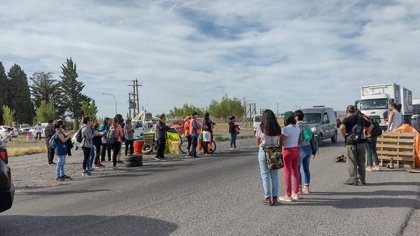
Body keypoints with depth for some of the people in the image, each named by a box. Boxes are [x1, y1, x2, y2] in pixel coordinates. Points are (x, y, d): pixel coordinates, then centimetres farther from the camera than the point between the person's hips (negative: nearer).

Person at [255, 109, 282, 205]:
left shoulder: (260, 128, -7)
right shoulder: (278, 129, -1)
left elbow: (258, 143, 1)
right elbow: (280, 143, 1)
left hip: (263, 152, -2)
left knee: (265, 175, 5)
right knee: (274, 175, 10)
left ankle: (268, 198, 7)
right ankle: (275, 197, 13)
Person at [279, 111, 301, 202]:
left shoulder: (286, 129, -17)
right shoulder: (297, 128, 7)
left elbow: (281, 142, -17)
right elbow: (297, 140, 11)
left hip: (288, 151, -8)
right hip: (296, 150, 8)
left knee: (287, 174, 0)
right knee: (295, 172, 13)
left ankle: (288, 196, 5)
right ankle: (296, 193, 21)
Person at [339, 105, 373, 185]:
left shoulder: (347, 119, -7)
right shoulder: (361, 119, 12)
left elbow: (342, 127, -25)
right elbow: (371, 126, 22)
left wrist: (344, 135, -10)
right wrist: (367, 134, 18)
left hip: (351, 143, -6)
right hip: (361, 143, 6)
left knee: (352, 162, 2)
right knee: (361, 162, 14)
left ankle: (353, 180, 4)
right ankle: (363, 180, 21)